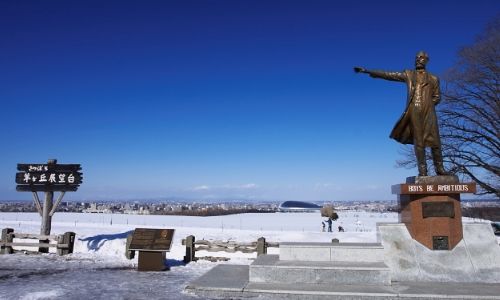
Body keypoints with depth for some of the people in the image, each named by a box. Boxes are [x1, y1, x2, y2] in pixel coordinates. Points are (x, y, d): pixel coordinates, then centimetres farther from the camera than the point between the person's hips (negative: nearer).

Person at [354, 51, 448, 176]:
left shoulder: (433, 79, 17)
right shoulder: (408, 74, 15)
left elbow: (437, 97, 18)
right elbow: (387, 75, 9)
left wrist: (427, 104, -1)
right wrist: (367, 71, 3)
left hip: (429, 112, 1)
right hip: (414, 111, -1)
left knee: (434, 140, -4)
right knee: (418, 141, -4)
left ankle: (439, 168, 4)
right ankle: (422, 170, -4)